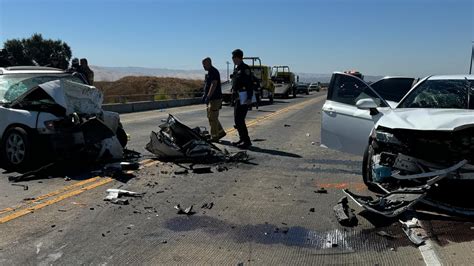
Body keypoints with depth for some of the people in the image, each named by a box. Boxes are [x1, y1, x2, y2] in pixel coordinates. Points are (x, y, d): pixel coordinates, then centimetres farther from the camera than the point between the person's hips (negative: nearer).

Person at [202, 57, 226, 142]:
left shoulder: (214, 72, -15)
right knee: (211, 117, 15)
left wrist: (208, 97, -28)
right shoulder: (209, 72, 17)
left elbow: (213, 85, -24)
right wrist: (205, 95, 21)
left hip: (215, 99, -10)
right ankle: (221, 132, 23)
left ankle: (214, 137, 2)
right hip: (211, 99, 10)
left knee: (212, 118, -6)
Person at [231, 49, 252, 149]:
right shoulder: (237, 69, 17)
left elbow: (250, 84, -20)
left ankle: (247, 141, -6)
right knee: (237, 119, 13)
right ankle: (242, 139, 22)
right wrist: (234, 97, 23)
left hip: (244, 97, -10)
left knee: (239, 119, -12)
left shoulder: (245, 68, -13)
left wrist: (249, 98, -26)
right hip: (237, 97, 10)